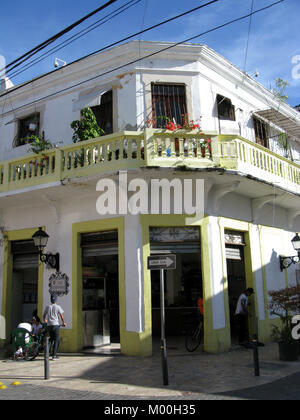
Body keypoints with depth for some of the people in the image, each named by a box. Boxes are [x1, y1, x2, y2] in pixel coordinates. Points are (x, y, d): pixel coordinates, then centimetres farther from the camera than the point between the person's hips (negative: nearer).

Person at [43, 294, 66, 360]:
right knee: (56, 340, 1)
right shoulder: (58, 307, -3)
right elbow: (61, 316, -2)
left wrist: (45, 321, 39)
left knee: (51, 339, 21)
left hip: (49, 325, 4)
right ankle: (54, 356, -2)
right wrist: (63, 323, 13)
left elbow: (44, 315, 20)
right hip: (55, 325, -4)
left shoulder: (47, 307, 8)